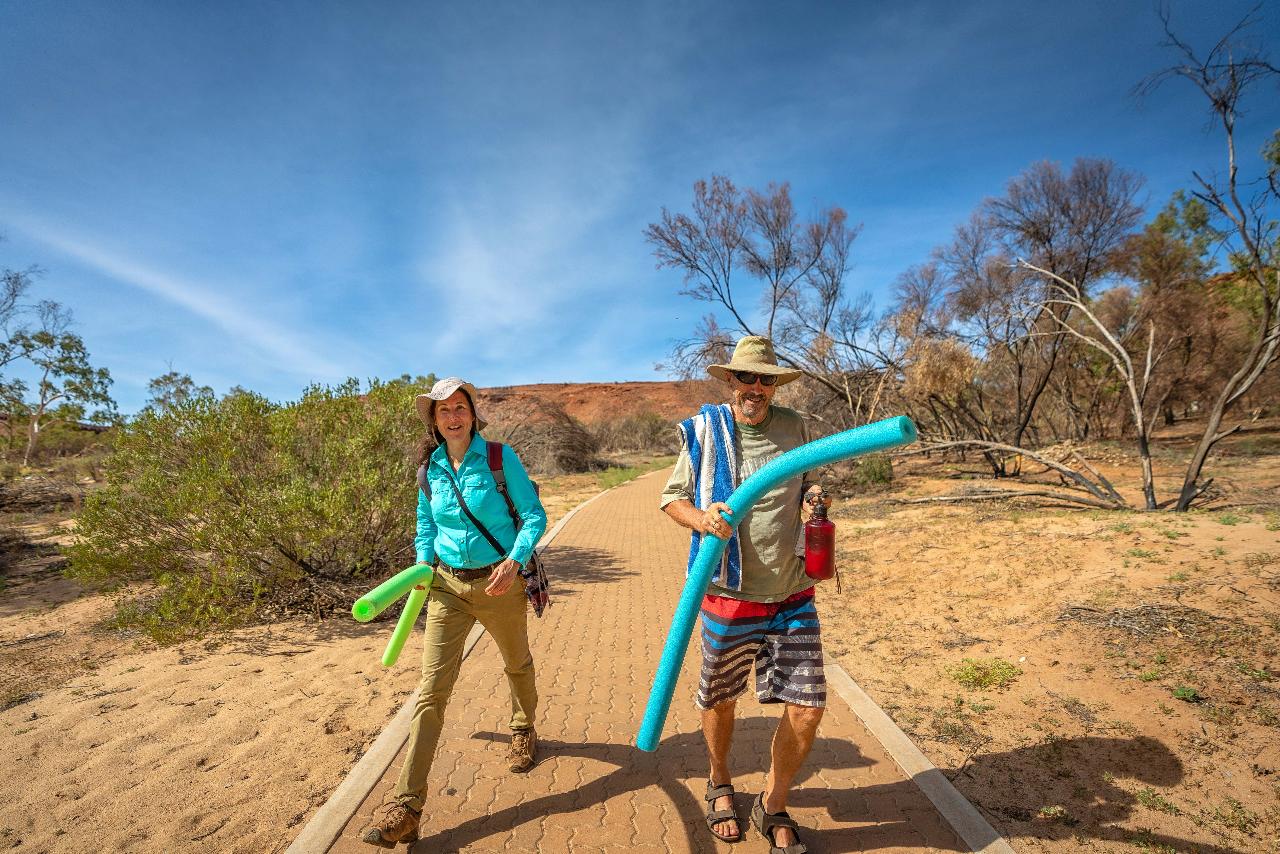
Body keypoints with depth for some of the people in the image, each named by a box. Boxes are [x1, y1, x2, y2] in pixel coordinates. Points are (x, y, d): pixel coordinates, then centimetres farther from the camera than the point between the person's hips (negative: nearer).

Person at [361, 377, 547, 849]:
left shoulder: (500, 457, -12)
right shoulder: (431, 468, 1)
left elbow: (534, 515, -11)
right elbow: (426, 527, 15)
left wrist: (515, 561, -25)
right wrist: (423, 567, 1)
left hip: (498, 582, -2)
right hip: (447, 585, 3)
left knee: (517, 664, 20)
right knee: (432, 688, -3)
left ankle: (524, 731, 50)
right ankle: (406, 807, 5)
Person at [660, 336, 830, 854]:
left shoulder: (794, 428, 3)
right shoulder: (703, 431, -5)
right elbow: (672, 497, 1)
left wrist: (813, 495, -5)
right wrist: (699, 518, -21)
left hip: (793, 597, 3)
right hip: (729, 598, -2)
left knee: (807, 709, 3)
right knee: (719, 701, 16)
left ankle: (772, 808, 32)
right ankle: (720, 786, 48)